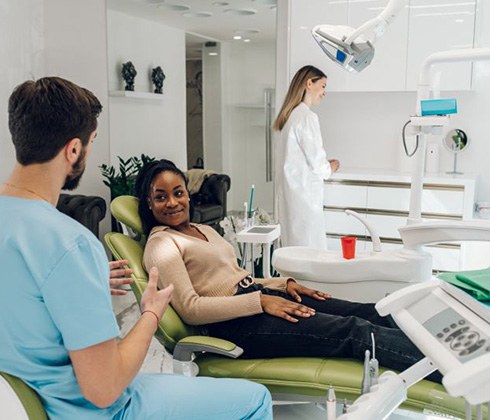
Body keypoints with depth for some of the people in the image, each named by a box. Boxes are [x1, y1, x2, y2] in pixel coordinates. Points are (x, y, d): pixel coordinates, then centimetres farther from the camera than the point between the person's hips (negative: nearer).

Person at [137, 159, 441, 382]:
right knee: (354, 330, -23)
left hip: (258, 295, 8)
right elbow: (190, 308, -14)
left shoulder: (205, 231, 21)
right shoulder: (161, 244, -4)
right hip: (235, 323, -8)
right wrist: (260, 302, -19)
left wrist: (284, 284, 7)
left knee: (371, 313, -7)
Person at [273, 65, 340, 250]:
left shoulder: (291, 115, 12)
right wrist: (329, 168, 6)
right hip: (304, 193, -9)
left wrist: (324, 164, 13)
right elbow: (316, 161, -14)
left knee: (294, 248, 13)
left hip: (290, 190, 9)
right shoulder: (307, 116, -15)